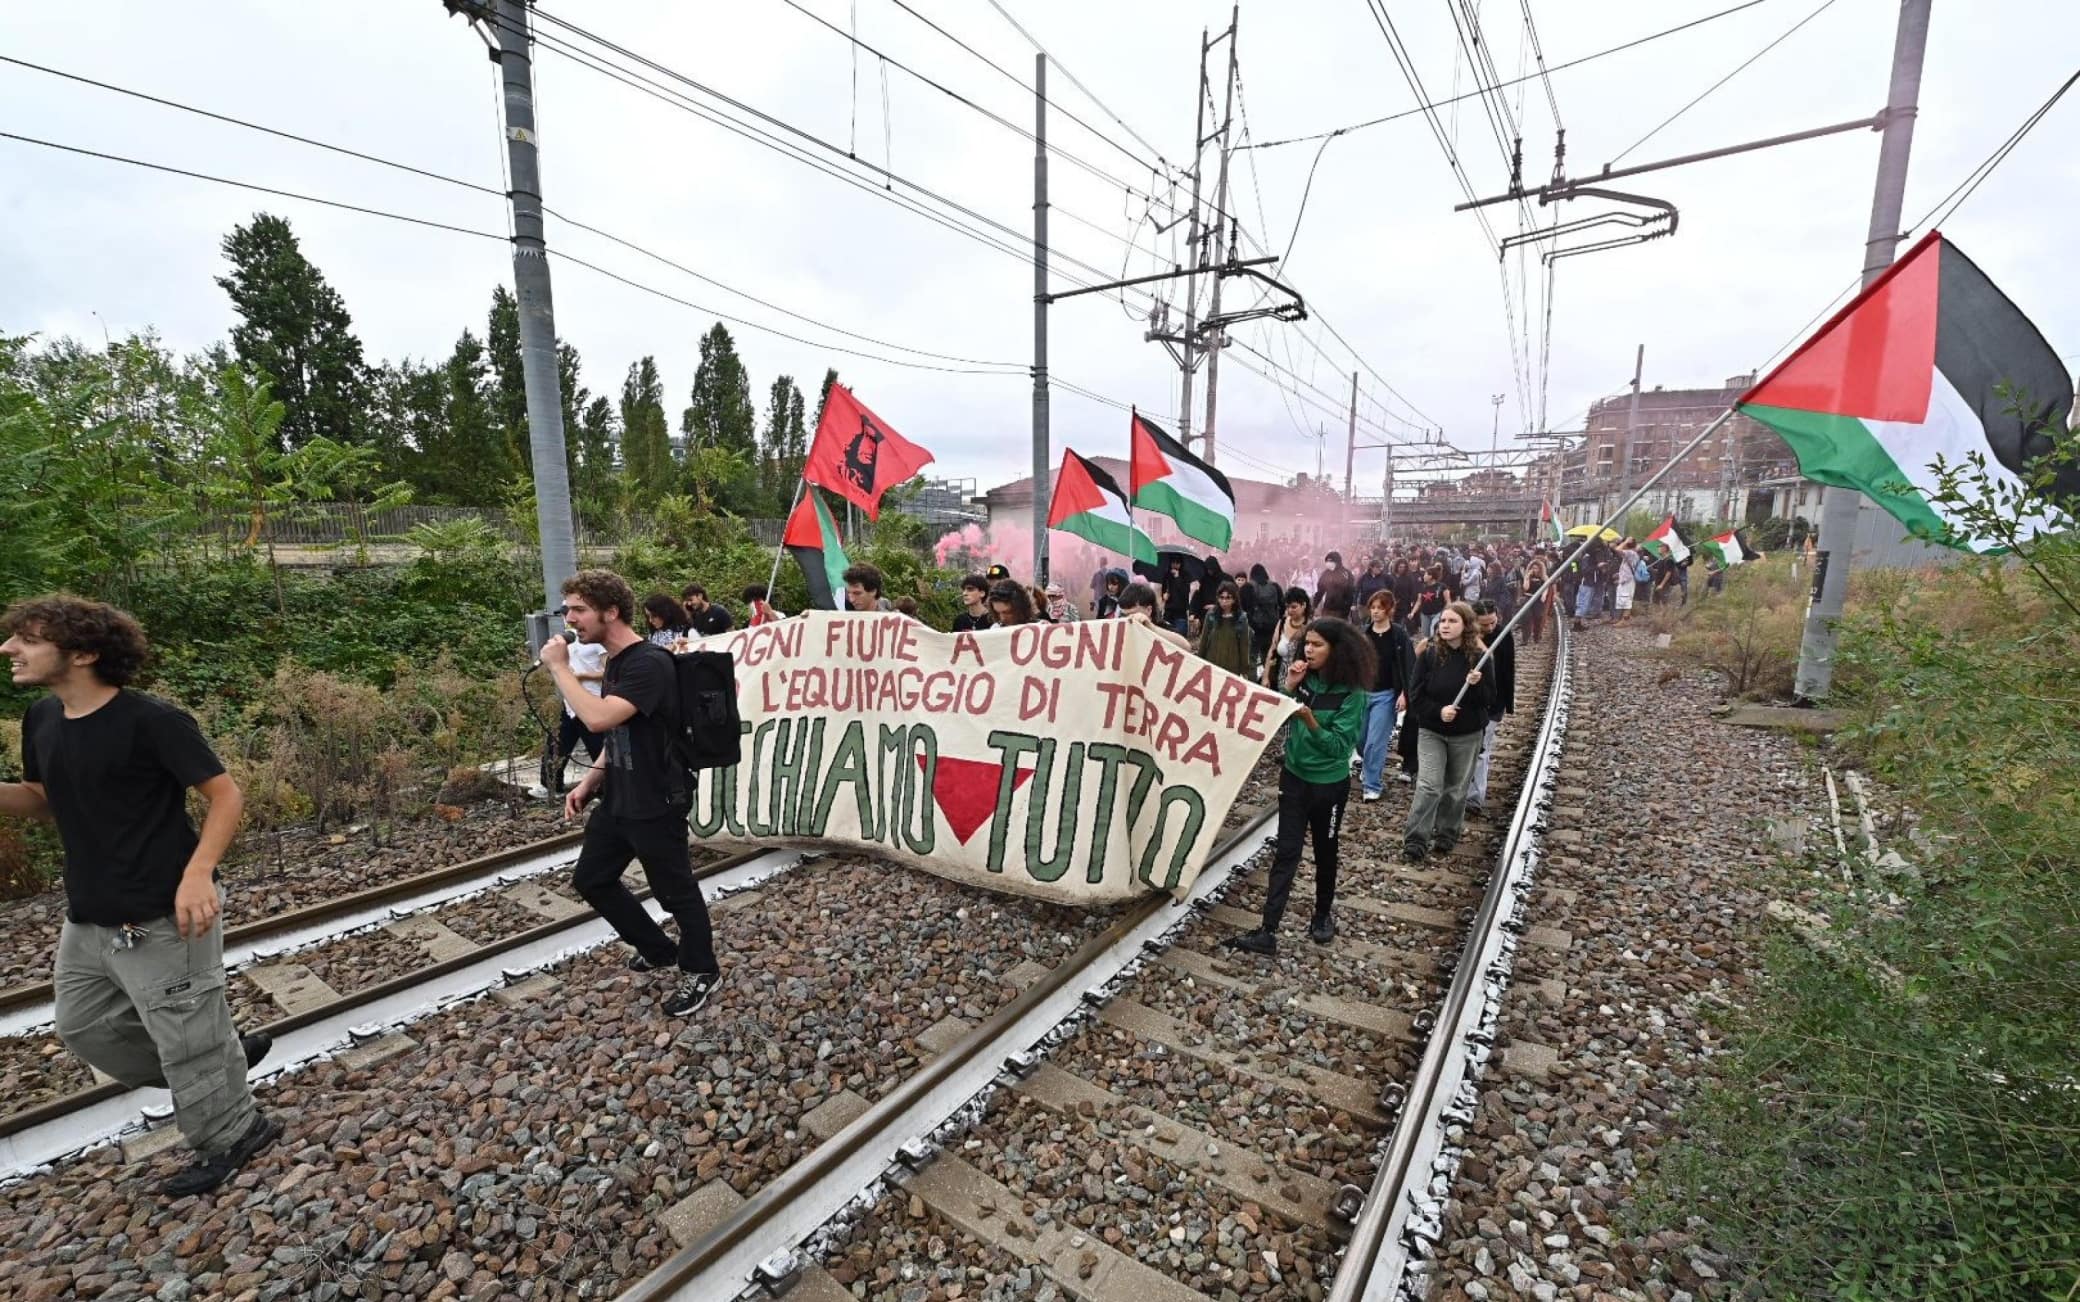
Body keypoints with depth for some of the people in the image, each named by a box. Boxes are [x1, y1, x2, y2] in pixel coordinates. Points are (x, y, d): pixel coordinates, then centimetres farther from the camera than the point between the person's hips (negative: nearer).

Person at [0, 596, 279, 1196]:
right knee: (85, 1028, 23)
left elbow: (226, 796, -20)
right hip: (86, 920, 9)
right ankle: (227, 1053, 39)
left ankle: (231, 1134, 27)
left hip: (162, 920, -9)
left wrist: (197, 874, -32)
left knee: (186, 1038, 5)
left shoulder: (153, 720, -20)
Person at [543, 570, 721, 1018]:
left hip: (656, 804, -10)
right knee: (591, 879, 20)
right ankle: (659, 948, 38)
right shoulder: (615, 661, 9)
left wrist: (559, 667, -23)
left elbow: (598, 719, -34)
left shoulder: (650, 664, -22)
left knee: (675, 891, 6)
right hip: (617, 799, 10)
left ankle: (701, 971, 28)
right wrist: (591, 781, 10)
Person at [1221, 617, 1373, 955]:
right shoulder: (1302, 678, -2)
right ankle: (1267, 932, 2)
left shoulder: (1351, 694, -15)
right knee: (1285, 853, 2)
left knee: (1324, 853, 15)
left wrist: (1310, 721, -32)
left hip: (1329, 784, -3)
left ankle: (1323, 915, 38)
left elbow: (1339, 746, -19)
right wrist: (1288, 687, -15)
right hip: (1294, 777, 3)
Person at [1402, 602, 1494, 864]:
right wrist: (1438, 711, -22)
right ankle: (1415, 840, -3)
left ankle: (1447, 835, 29)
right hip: (1431, 731, -1)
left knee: (1456, 788, 12)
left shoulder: (1479, 657, -7)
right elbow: (1416, 695, -7)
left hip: (1467, 734, 1)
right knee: (1429, 786, -9)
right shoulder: (1429, 655, -8)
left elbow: (1490, 697, -5)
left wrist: (1476, 684, -25)